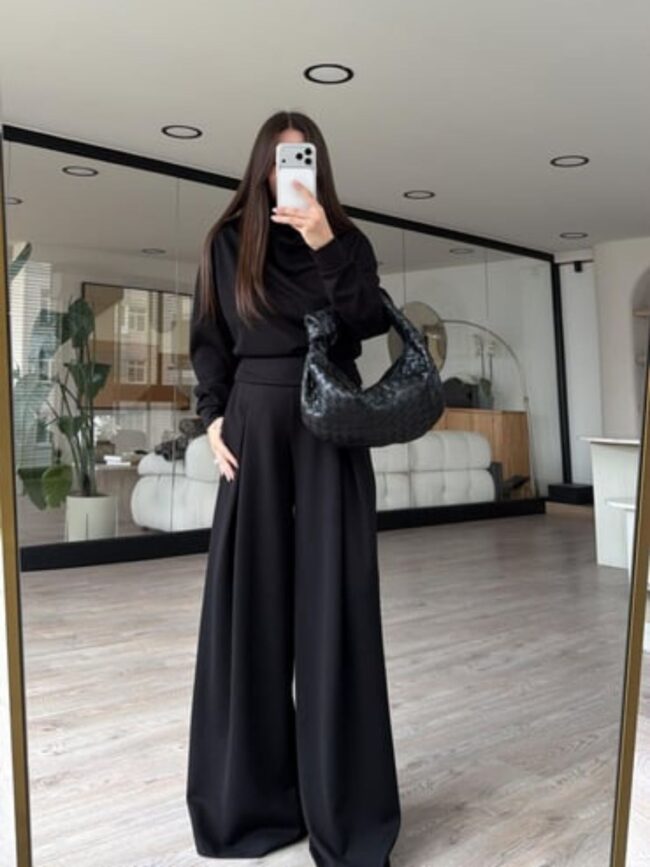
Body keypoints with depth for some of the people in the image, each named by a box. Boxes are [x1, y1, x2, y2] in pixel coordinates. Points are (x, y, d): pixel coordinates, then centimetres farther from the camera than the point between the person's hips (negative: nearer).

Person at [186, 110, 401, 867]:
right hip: (255, 421, 0)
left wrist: (325, 247, -14)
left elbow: (371, 323, -5)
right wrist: (215, 416, -4)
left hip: (332, 424, 0)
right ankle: (251, 793, 15)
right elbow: (208, 340, 9)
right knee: (250, 600, 1)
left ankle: (341, 806, 9)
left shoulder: (346, 240, 10)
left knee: (332, 602, -1)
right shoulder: (228, 242, 10)